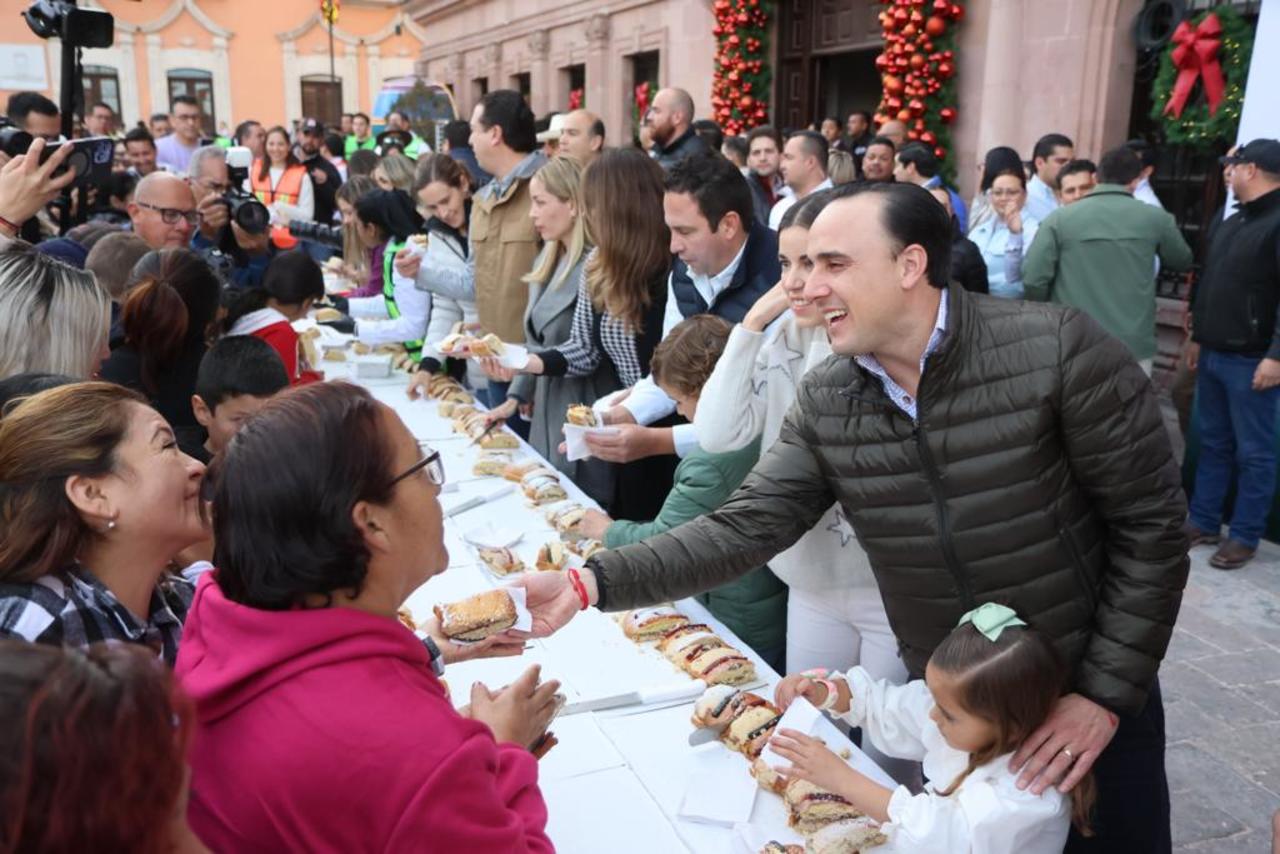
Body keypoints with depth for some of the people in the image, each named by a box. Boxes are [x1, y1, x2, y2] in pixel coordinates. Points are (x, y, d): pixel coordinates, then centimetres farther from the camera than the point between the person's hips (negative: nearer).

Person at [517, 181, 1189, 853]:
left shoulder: (1056, 349, -21)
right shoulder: (823, 403, -8)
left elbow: (1151, 523, -15)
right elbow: (744, 528, -11)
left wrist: (1108, 694, -15)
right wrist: (592, 583, -23)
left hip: (1089, 699, -3)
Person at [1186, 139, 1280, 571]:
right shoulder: (1230, 223, 14)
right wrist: (1197, 337, 22)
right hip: (1213, 355, 8)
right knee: (1213, 443, 14)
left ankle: (1244, 536, 10)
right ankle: (1203, 522, 23)